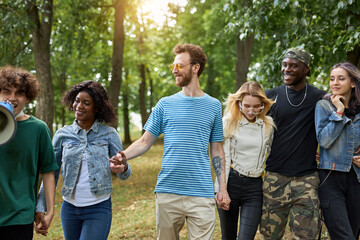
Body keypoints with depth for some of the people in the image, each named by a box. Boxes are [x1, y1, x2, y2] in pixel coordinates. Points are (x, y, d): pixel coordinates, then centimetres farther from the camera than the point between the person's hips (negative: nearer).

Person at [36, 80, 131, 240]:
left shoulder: (109, 134, 0)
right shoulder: (62, 135, 3)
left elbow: (124, 174, 0)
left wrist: (122, 168, -24)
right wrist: (40, 207, 1)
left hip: (99, 209, -2)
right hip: (69, 208, 3)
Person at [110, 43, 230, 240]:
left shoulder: (213, 106, 9)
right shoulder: (165, 104, 8)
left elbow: (216, 150, 12)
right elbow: (145, 141, 7)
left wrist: (223, 188, 6)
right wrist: (123, 156, -12)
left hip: (201, 195, -1)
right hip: (167, 192, 1)